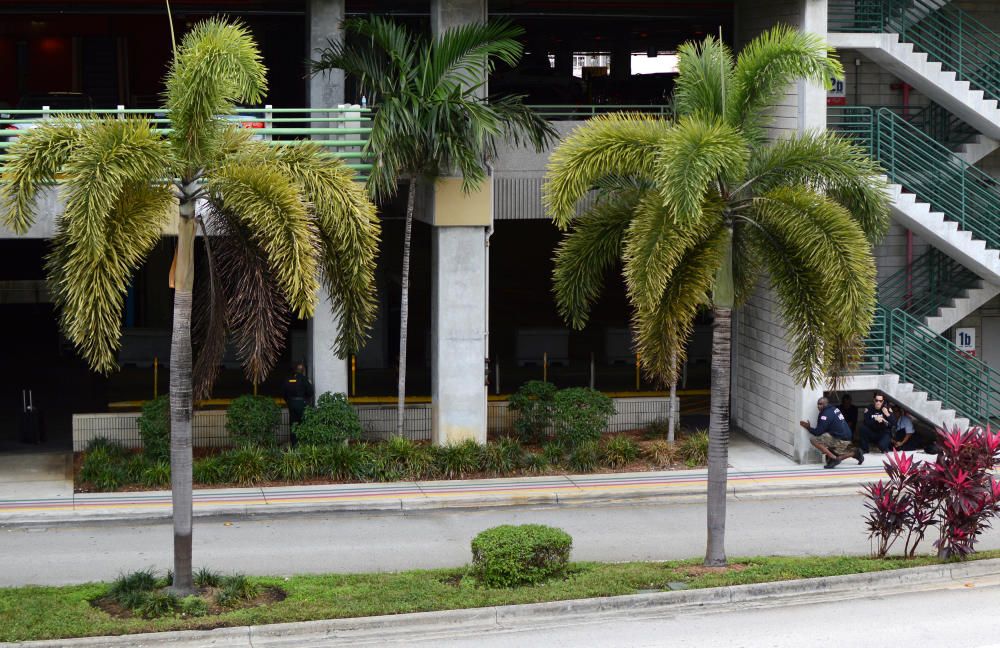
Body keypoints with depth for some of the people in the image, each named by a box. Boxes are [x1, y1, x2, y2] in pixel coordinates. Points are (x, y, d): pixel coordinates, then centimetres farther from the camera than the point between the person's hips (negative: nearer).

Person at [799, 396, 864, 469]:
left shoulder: (826, 414, -16)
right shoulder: (835, 409, 11)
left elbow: (818, 432, -16)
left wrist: (808, 428, -3)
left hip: (840, 440, -9)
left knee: (814, 440, -17)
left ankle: (834, 458, -18)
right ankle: (855, 452, 18)